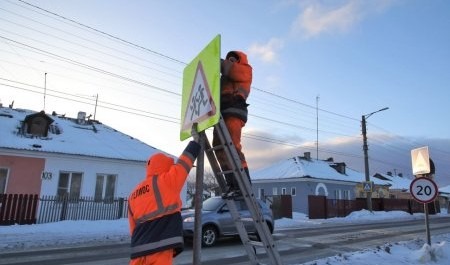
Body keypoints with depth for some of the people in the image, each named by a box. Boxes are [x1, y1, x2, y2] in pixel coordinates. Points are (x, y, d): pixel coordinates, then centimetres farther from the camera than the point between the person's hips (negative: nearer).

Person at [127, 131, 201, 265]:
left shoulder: (134, 194, 16)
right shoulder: (166, 181, -3)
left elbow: (133, 226, 19)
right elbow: (184, 162, 4)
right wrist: (196, 141, 17)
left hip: (139, 248, 7)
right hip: (160, 246, -7)